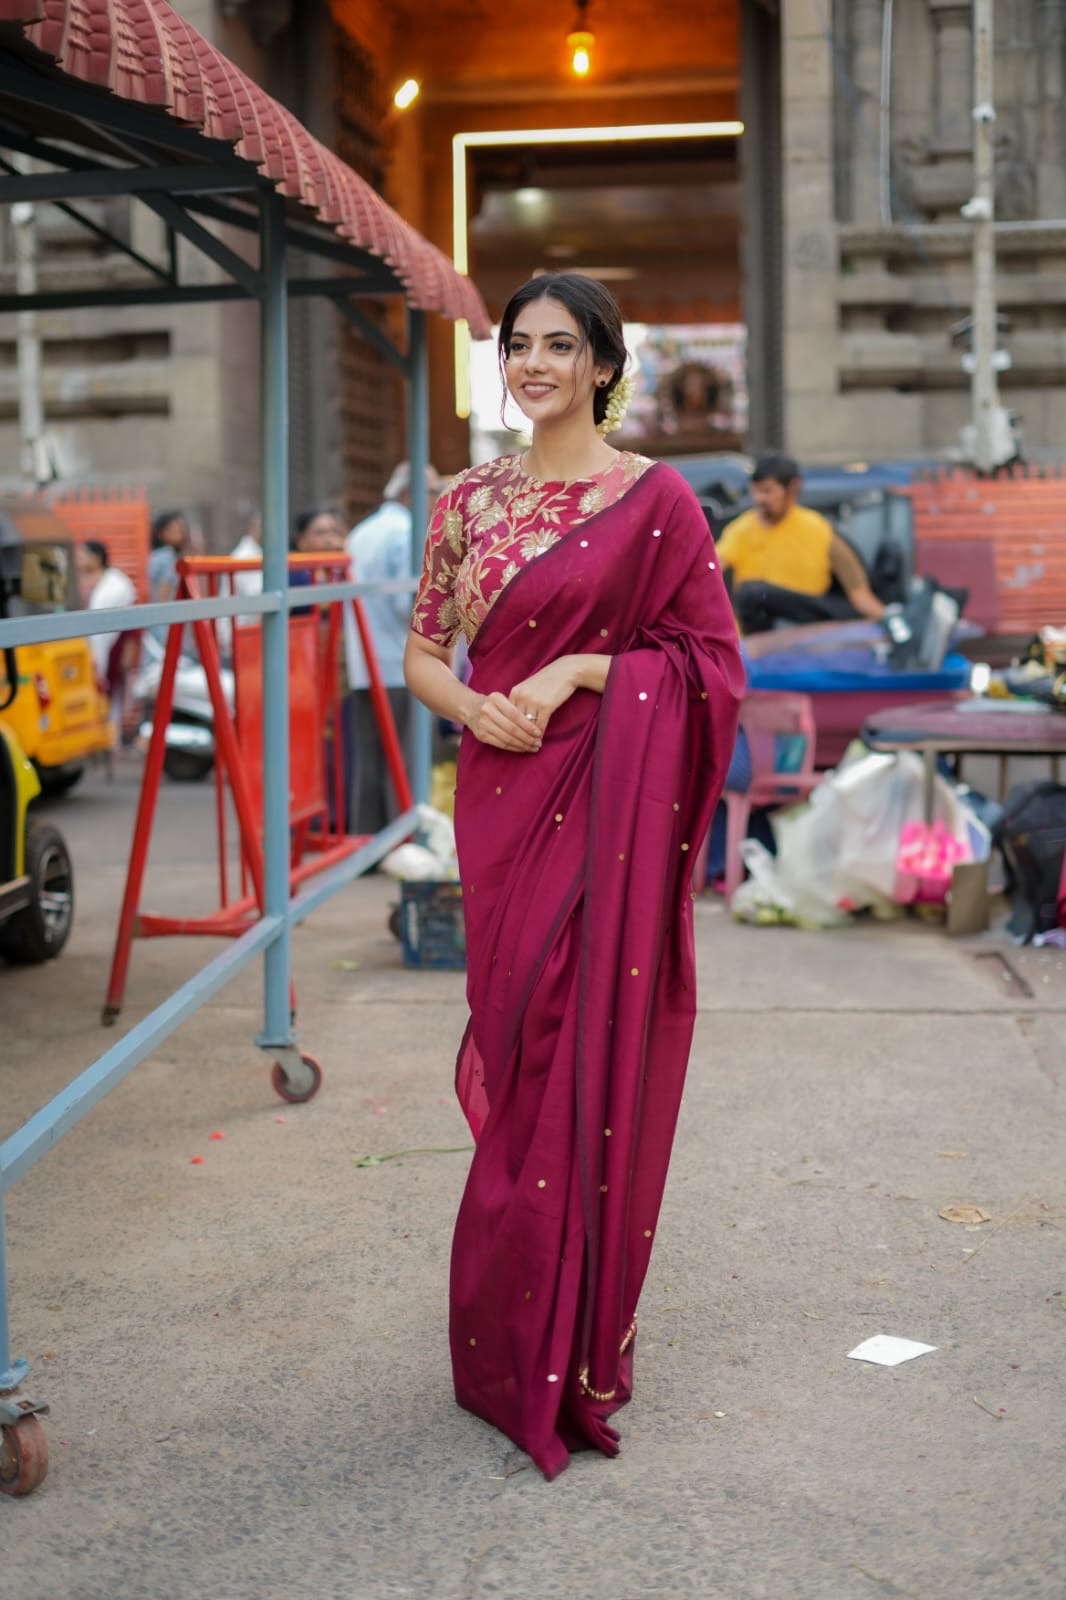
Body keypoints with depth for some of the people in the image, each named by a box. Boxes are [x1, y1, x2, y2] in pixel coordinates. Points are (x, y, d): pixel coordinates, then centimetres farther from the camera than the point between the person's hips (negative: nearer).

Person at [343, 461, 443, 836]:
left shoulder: (360, 533, 17)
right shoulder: (406, 533, -10)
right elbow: (409, 601, -17)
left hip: (361, 666, 8)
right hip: (400, 666, -8)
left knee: (368, 761, 8)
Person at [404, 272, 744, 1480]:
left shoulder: (654, 497, -2)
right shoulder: (471, 500, 11)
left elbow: (710, 659, -3)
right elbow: (422, 651, 13)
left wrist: (581, 669, -14)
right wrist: (472, 702, -9)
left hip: (610, 800, -4)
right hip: (502, 793, 4)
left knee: (593, 1046, -3)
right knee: (517, 1039, 9)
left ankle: (577, 1340, 11)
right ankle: (522, 1334, 24)